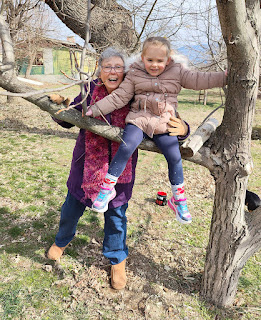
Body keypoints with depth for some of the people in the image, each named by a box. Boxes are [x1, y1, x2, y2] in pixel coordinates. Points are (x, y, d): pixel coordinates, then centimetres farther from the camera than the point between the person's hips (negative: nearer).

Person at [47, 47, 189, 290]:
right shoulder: (90, 90, -7)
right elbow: (67, 120, 5)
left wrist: (181, 129, -31)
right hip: (87, 162, 2)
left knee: (116, 213, 11)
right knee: (72, 206, 18)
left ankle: (117, 261, 37)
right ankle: (62, 240, 51)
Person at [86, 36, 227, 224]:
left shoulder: (177, 73, 8)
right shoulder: (134, 74, 6)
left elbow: (200, 80, 5)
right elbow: (119, 97, 5)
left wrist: (225, 77, -4)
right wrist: (95, 109, -2)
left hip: (164, 124, 1)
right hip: (139, 119, -1)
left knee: (175, 158, -6)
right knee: (126, 147, -24)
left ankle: (178, 199, 13)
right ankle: (107, 187, -9)